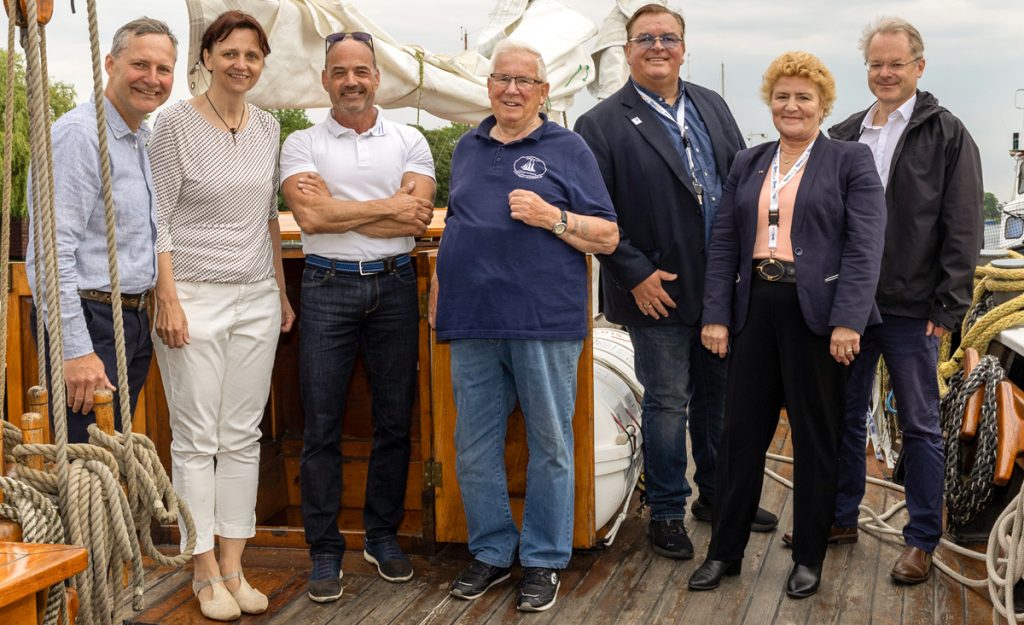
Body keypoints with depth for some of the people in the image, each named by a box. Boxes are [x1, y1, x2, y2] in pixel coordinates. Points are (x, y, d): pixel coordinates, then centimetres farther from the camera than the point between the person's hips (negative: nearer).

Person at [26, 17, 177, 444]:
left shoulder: (146, 141, 14)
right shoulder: (79, 134, -14)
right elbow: (52, 252, -21)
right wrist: (76, 351, -23)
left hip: (134, 323, 9)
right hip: (88, 319, -9)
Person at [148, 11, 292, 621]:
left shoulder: (268, 126, 9)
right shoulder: (177, 124, -6)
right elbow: (157, 220, -7)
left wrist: (282, 291, 14)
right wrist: (169, 302, -13)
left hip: (257, 299, 5)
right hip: (195, 296, -5)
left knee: (243, 435, 7)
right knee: (197, 438, 0)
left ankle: (234, 565, 16)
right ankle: (206, 571, 11)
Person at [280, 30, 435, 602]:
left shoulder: (409, 142, 7)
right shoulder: (302, 144, 4)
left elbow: (419, 217, -9)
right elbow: (311, 216, -13)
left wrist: (336, 208, -11)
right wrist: (389, 206, -10)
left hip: (394, 286, 2)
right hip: (328, 287, -1)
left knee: (395, 420, 8)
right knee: (323, 426, 1)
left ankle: (383, 535, 24)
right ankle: (325, 551, 11)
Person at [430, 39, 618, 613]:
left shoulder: (567, 148, 3)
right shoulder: (468, 148, 16)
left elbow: (608, 237, -1)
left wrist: (550, 216, -14)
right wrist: (442, 297, 16)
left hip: (544, 323, -4)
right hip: (473, 323, 5)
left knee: (550, 446, 4)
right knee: (475, 448, 9)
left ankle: (544, 561, 17)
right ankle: (492, 552, 24)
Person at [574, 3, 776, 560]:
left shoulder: (713, 107, 9)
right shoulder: (601, 125, -8)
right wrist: (635, 274, -14)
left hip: (723, 286, 5)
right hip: (658, 292, -5)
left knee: (719, 394, 16)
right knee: (667, 403, 4)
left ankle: (716, 494, 34)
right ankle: (666, 512, 19)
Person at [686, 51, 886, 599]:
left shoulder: (850, 162, 0)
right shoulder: (747, 164, 13)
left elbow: (865, 246, -9)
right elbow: (723, 243, 10)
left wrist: (847, 321, -18)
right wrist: (716, 316, 1)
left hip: (816, 315, -4)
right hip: (755, 310, 4)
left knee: (815, 439, 7)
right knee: (740, 431, 8)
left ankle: (809, 558, 21)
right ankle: (724, 552, 20)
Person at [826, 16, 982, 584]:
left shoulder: (946, 135, -3)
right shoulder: (843, 137, 10)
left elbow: (962, 229, -6)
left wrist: (948, 306, -11)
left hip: (911, 309, -4)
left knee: (920, 427, 5)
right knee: (844, 417, 13)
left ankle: (922, 541, 14)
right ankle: (841, 518, 27)